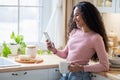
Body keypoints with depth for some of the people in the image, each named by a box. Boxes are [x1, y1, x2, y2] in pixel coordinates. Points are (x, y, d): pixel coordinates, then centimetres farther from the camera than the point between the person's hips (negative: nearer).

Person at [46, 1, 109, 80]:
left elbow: (105, 66, -13)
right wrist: (54, 50, -3)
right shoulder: (74, 32, 6)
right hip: (66, 73, 6)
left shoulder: (95, 38, -13)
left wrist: (81, 68, -18)